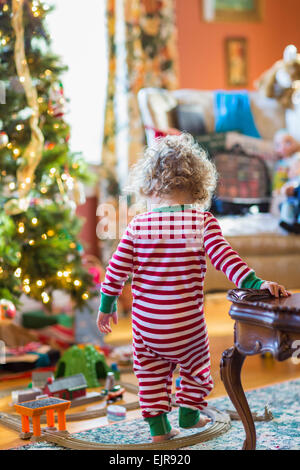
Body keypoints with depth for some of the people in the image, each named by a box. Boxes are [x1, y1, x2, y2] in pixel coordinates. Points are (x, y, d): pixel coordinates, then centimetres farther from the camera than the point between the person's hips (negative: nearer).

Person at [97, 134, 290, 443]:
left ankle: (158, 426, 21)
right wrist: (256, 283, -18)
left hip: (145, 321, 1)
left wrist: (107, 305, 10)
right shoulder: (203, 223, -11)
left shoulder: (138, 225, -5)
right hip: (186, 321, -1)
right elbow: (225, 258, -20)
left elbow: (117, 268, -1)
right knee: (195, 364, 23)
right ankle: (188, 414, 36)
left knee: (152, 372, 17)